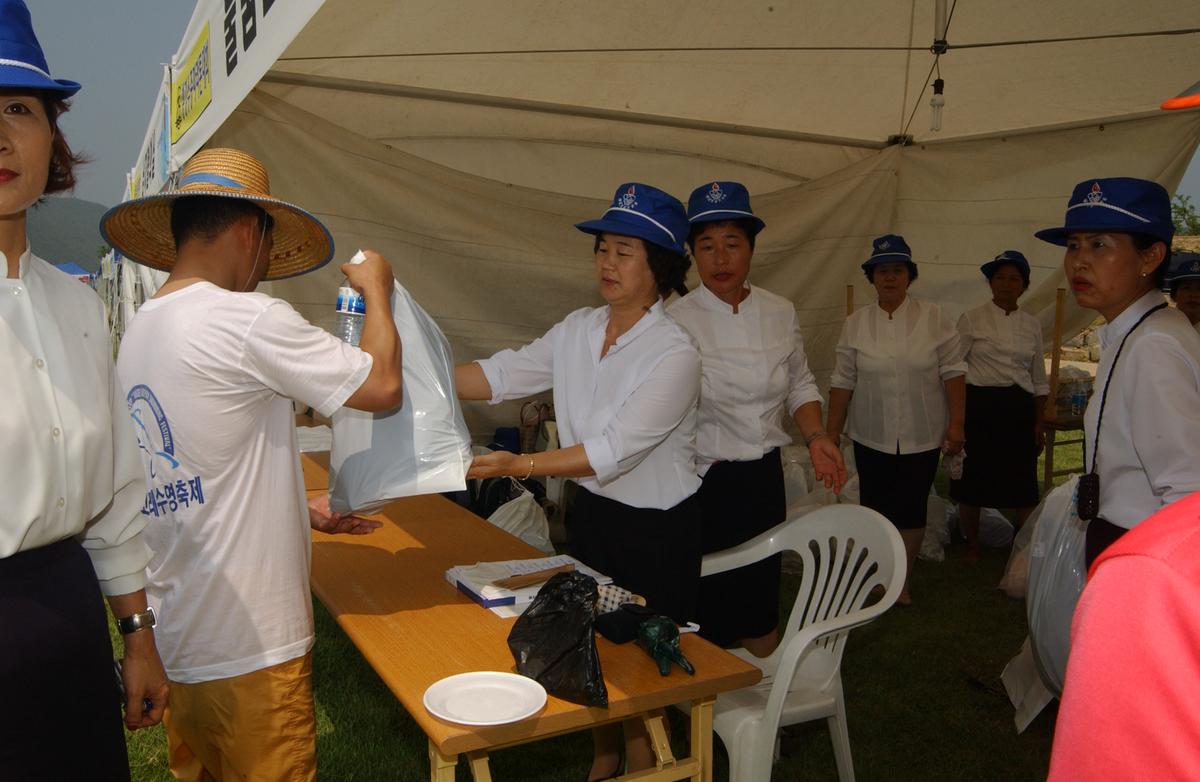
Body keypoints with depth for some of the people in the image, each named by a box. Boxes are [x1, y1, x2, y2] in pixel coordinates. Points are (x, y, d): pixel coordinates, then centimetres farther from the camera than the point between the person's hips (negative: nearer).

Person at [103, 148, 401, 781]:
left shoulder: (136, 332, 9)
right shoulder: (248, 319, -19)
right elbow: (382, 386, -15)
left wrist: (300, 509, 19)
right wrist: (376, 289, 1)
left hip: (176, 635, 9)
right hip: (249, 644, -9)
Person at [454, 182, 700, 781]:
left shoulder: (674, 355, -23)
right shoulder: (577, 330, -1)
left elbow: (613, 450, -29)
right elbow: (503, 375, -2)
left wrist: (519, 465, -36)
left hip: (656, 529, -6)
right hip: (591, 512, 7)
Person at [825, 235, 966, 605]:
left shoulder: (933, 318, -1)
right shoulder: (855, 324, 3)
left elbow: (953, 373, -1)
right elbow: (843, 382, 4)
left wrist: (956, 424, -7)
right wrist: (831, 432, 2)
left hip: (922, 436, -1)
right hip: (872, 437, 1)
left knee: (912, 511, 5)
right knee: (875, 510, 4)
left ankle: (903, 581, 23)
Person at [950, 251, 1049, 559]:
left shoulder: (1032, 325, 10)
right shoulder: (972, 319, -2)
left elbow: (1039, 379, 14)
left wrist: (1038, 423, 9)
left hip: (1018, 409, 3)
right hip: (978, 405, -3)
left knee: (1023, 486, 4)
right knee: (972, 481, 4)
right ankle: (972, 547, 21)